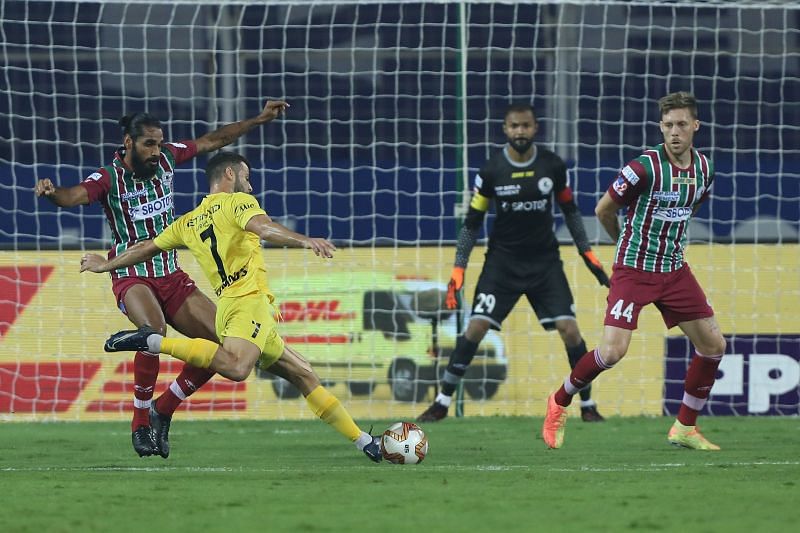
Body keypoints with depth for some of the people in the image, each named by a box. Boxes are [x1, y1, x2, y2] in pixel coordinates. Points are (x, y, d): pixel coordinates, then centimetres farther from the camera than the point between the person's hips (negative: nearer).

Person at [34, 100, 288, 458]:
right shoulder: (109, 178, -13)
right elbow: (74, 196, -31)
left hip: (171, 276, 7)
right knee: (154, 330, -37)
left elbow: (214, 140, 15)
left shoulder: (166, 158, 3)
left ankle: (162, 411, 9)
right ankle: (140, 423, -21)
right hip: (132, 277, -7)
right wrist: (52, 193, -54)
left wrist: (260, 119, 16)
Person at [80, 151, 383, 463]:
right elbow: (262, 227, -18)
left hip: (227, 305, 9)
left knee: (303, 375, 14)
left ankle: (363, 441, 13)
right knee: (237, 367, -36)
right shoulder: (238, 202, 3)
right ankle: (154, 342, -29)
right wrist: (305, 241, -32)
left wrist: (105, 265, 47)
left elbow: (148, 248, 32)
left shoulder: (189, 223, 24)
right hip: (249, 300, -9)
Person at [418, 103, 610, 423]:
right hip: (503, 260, -1)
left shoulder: (553, 166, -5)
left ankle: (587, 405, 6)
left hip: (545, 260, 1)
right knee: (476, 327, -11)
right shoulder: (491, 171, -9)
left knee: (569, 329, -9)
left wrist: (587, 254, 7)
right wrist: (458, 270, -5)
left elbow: (570, 210, 10)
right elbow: (472, 223, -1)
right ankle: (442, 403, -2)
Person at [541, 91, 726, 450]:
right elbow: (603, 210, -7)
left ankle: (685, 428, 15)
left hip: (675, 269, 6)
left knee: (713, 344, 2)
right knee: (613, 351, -17)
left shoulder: (703, 168, 1)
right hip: (634, 269, -6)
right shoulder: (645, 167, -19)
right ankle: (559, 403, 8)